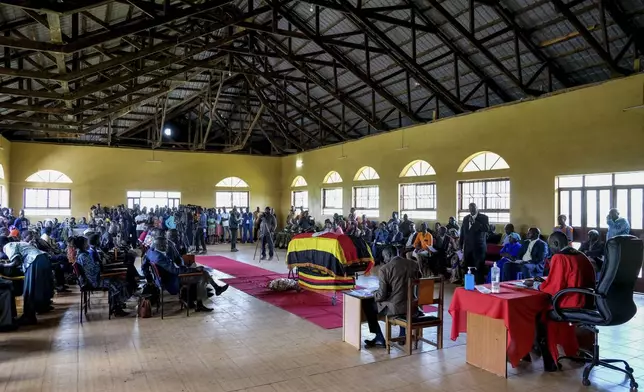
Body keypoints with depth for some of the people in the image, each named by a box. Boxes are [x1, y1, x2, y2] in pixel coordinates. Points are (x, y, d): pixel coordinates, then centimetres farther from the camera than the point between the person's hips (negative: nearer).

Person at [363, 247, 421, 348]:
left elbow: (381, 296, -15)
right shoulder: (413, 264, 0)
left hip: (395, 308, -5)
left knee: (367, 304, 16)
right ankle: (403, 335, 39)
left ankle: (379, 339, 17)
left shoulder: (384, 269, -15)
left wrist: (373, 294, 8)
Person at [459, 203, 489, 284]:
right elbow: (462, 232, 19)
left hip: (479, 247, -4)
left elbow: (487, 229, -17)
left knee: (479, 268, -5)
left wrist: (475, 222, -19)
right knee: (467, 268, 6)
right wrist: (460, 245, 16)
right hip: (467, 247, 4)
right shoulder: (466, 218, 14)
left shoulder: (484, 217, -1)